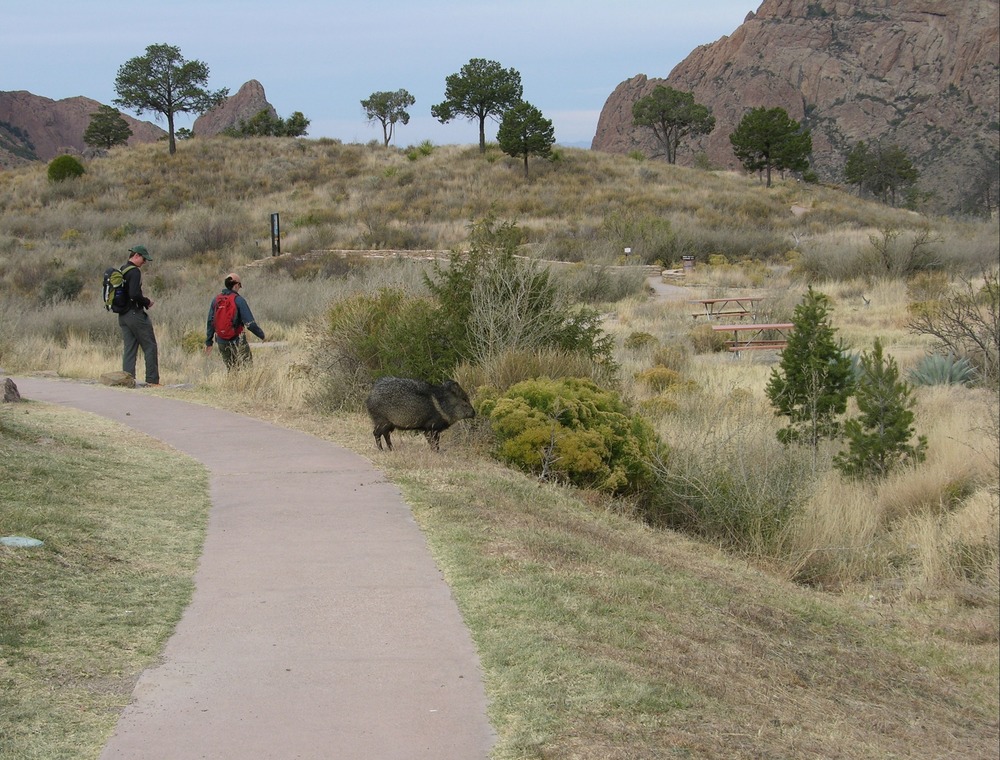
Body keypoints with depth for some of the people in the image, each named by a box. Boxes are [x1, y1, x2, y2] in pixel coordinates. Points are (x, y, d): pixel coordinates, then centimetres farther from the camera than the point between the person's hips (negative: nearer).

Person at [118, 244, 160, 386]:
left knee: (129, 348, 9)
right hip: (135, 314, -9)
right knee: (150, 346, -2)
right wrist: (147, 302, -8)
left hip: (122, 316, 9)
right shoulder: (134, 271, -13)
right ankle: (152, 380, -4)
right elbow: (134, 294, -24)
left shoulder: (122, 271, 15)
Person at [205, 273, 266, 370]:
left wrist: (208, 342, 14)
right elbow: (249, 323, -15)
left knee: (230, 369, 16)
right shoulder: (239, 300, -12)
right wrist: (262, 335, -2)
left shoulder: (216, 300, 4)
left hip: (222, 342, 6)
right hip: (238, 342, -5)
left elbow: (210, 323, 7)